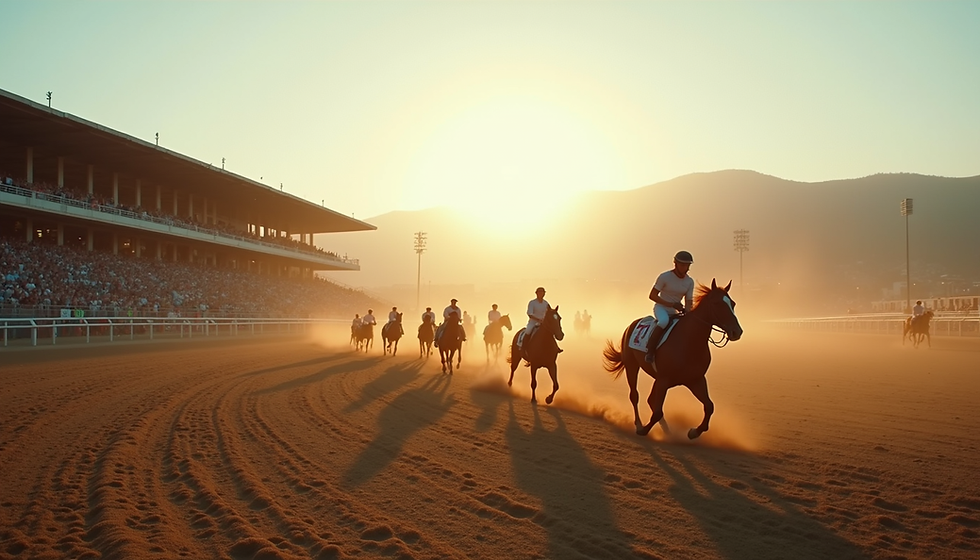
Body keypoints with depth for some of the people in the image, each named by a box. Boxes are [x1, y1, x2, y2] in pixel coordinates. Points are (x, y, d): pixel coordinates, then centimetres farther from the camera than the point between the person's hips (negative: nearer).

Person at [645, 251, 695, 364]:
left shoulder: (690, 282, 2)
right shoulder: (665, 277, -13)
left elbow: (688, 301, 0)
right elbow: (652, 295, -13)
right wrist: (671, 304, -20)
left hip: (674, 312, 6)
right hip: (661, 308, -6)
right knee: (664, 321, -38)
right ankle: (650, 351, -34)